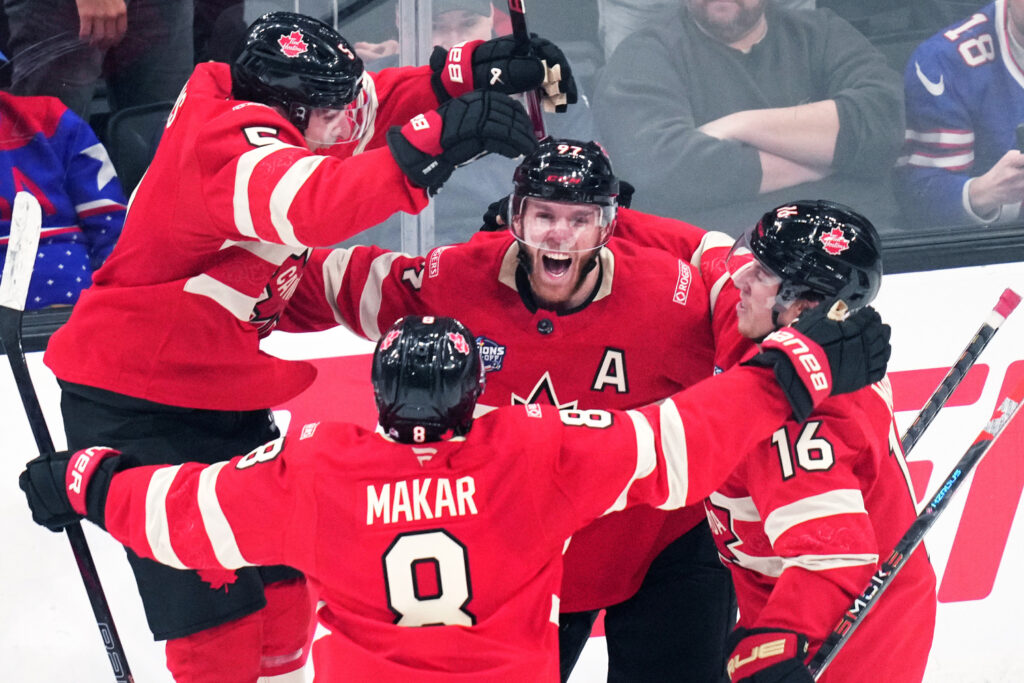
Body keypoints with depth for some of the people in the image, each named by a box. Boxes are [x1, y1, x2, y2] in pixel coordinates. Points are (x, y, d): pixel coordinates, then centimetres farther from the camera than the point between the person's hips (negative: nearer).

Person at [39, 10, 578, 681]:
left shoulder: (268, 109, -1)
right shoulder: (228, 143, -28)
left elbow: (379, 103, 5)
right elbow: (313, 206, -47)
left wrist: (474, 72, -13)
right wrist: (436, 142, -54)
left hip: (220, 388, 10)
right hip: (137, 410, -10)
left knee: (280, 584, 15)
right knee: (221, 623, -9)